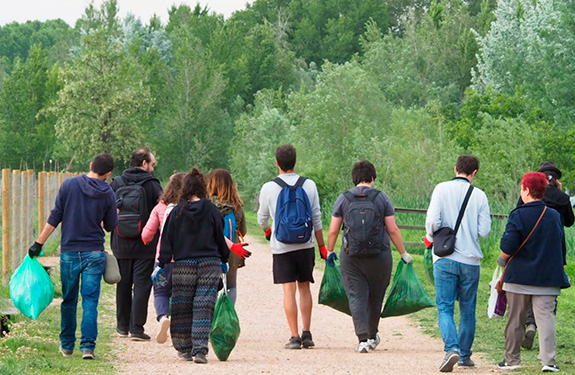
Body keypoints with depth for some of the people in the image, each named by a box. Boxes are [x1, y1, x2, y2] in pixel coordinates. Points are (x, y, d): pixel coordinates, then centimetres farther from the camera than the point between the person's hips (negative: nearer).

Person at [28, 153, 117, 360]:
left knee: (69, 301, 12)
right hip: (95, 253, -1)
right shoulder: (108, 194, -2)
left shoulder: (69, 185, -3)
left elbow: (55, 218, -4)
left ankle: (67, 345, 22)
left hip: (69, 252, 1)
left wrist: (39, 243, 0)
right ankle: (88, 346, -9)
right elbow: (110, 226, 7)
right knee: (90, 301, 0)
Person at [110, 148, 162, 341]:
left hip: (121, 245, 3)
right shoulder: (152, 185, -6)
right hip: (145, 246, -3)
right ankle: (136, 327, -6)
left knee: (123, 284, 14)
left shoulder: (116, 183, 2)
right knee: (141, 285, -1)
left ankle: (122, 325, 21)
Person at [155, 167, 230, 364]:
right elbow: (220, 237, 5)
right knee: (204, 307, -2)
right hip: (210, 264, 0)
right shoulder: (212, 210, -2)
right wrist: (224, 260, 20)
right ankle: (200, 350, -11)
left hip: (183, 265, 0)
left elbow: (167, 239, 1)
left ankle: (184, 348, 17)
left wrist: (161, 264, 6)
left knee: (182, 308, 10)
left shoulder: (177, 211, -2)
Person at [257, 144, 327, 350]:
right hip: (305, 244, 2)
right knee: (304, 287, 13)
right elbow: (317, 219, 3)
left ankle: (295, 337, -5)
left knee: (289, 290, -2)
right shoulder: (309, 185, 0)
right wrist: (322, 246, 12)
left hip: (281, 246, -2)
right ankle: (307, 333, 9)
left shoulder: (269, 188, -4)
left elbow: (262, 218, 8)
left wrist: (267, 232, 30)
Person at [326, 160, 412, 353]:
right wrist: (403, 253, 7)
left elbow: (333, 230, 3)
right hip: (379, 255, 0)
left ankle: (363, 339, -13)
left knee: (357, 297, 0)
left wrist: (330, 251, 19)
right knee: (375, 297, 16)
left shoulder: (343, 199, 1)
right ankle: (372, 335, 32)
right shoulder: (381, 198, -2)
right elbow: (393, 230, -4)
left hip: (351, 256, 0)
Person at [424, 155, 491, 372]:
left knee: (445, 308, -1)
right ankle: (465, 356, 18)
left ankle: (452, 348, -21)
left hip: (445, 259, -1)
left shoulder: (442, 189, -3)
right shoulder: (479, 195, 0)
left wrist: (430, 238, 7)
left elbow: (432, 221, -13)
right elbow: (484, 230, -3)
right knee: (468, 310, 12)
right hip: (470, 260, 2)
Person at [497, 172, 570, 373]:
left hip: (519, 277, -3)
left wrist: (502, 260, 4)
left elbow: (508, 247, -15)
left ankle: (512, 359, 15)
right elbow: (560, 245, 15)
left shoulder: (518, 216, -11)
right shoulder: (555, 216, 6)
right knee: (546, 317, -1)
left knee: (515, 320, 8)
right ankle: (548, 360, -13)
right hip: (548, 278, 3)